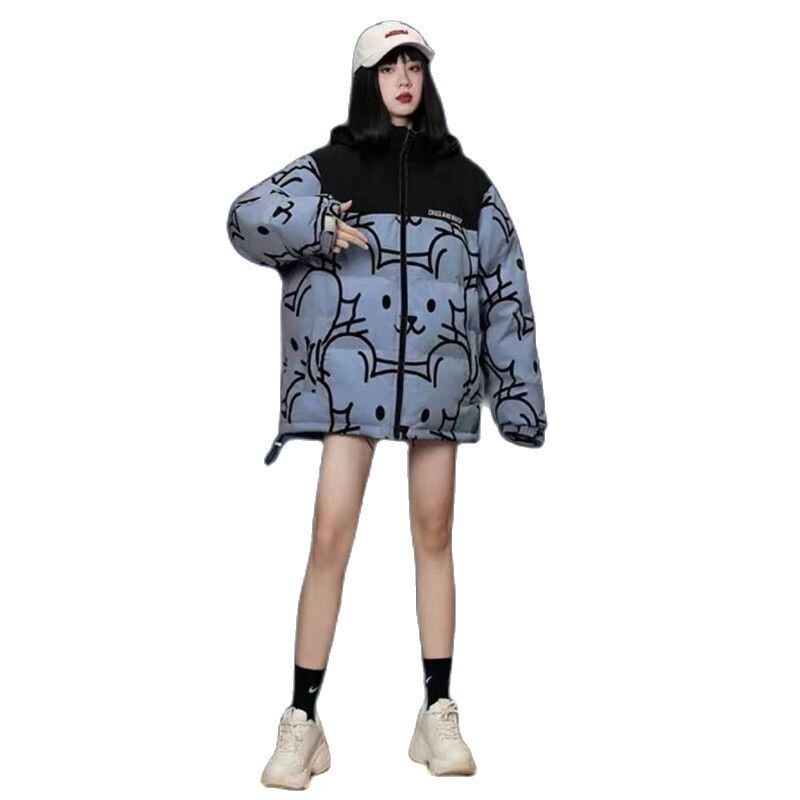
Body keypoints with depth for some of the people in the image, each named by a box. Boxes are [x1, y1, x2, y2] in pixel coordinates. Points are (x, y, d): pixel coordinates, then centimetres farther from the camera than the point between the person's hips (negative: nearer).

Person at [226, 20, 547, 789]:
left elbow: (504, 288, 9)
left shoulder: (463, 178, 11)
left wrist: (519, 393, 4)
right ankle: (303, 722, 3)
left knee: (434, 534, 7)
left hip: (437, 377, 2)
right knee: (330, 536, -7)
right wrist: (319, 227, -19)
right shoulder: (329, 165, 8)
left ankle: (438, 715, 16)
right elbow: (245, 219, -2)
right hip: (352, 371, -2)